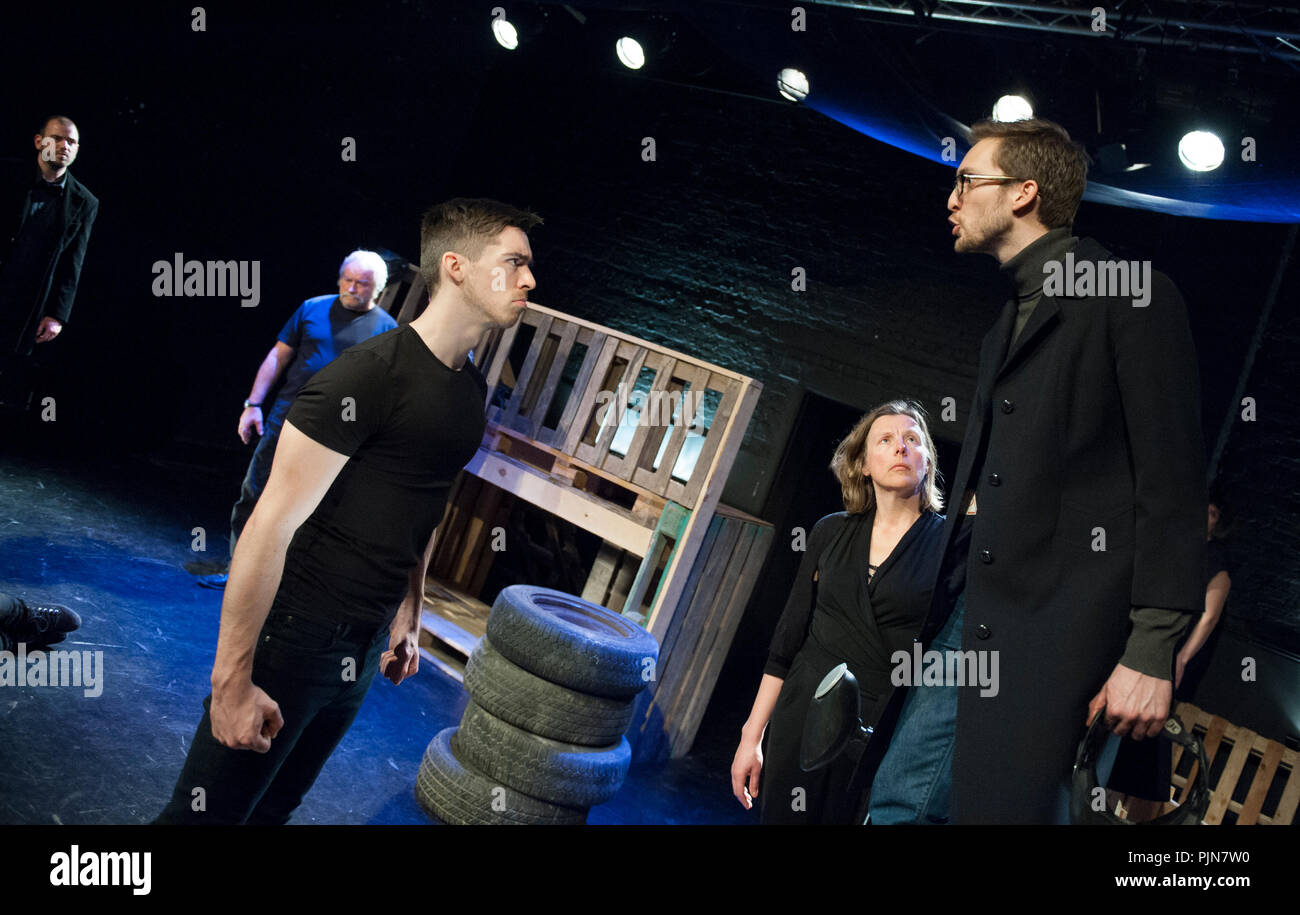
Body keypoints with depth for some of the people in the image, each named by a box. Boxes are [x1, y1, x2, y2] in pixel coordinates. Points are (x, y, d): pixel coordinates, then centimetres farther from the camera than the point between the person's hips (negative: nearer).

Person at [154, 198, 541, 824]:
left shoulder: (473, 392, 7)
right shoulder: (368, 374, -19)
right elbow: (272, 525, -21)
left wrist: (408, 617, 22)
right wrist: (232, 681, -20)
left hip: (364, 649, 7)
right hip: (292, 636, -7)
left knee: (275, 807, 17)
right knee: (208, 812, 4)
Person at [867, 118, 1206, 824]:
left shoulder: (1131, 295, -3)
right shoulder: (1008, 323, 24)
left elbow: (1171, 481, -10)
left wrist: (1152, 652, -15)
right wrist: (947, 596, 15)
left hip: (1057, 604, -8)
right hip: (971, 601, 8)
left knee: (1002, 804, -8)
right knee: (899, 801, 6)